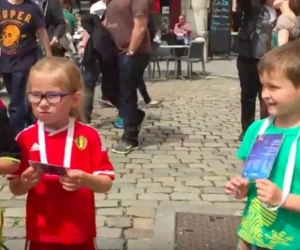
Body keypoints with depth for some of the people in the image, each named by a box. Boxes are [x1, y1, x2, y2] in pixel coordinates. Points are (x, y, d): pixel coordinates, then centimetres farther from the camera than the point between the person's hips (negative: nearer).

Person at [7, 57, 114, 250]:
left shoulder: (88, 136, -8)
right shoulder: (25, 138, -4)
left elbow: (106, 184, -5)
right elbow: (15, 189, 3)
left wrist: (85, 180, -25)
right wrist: (26, 182, -18)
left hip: (80, 234, -1)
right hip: (40, 234, 1)